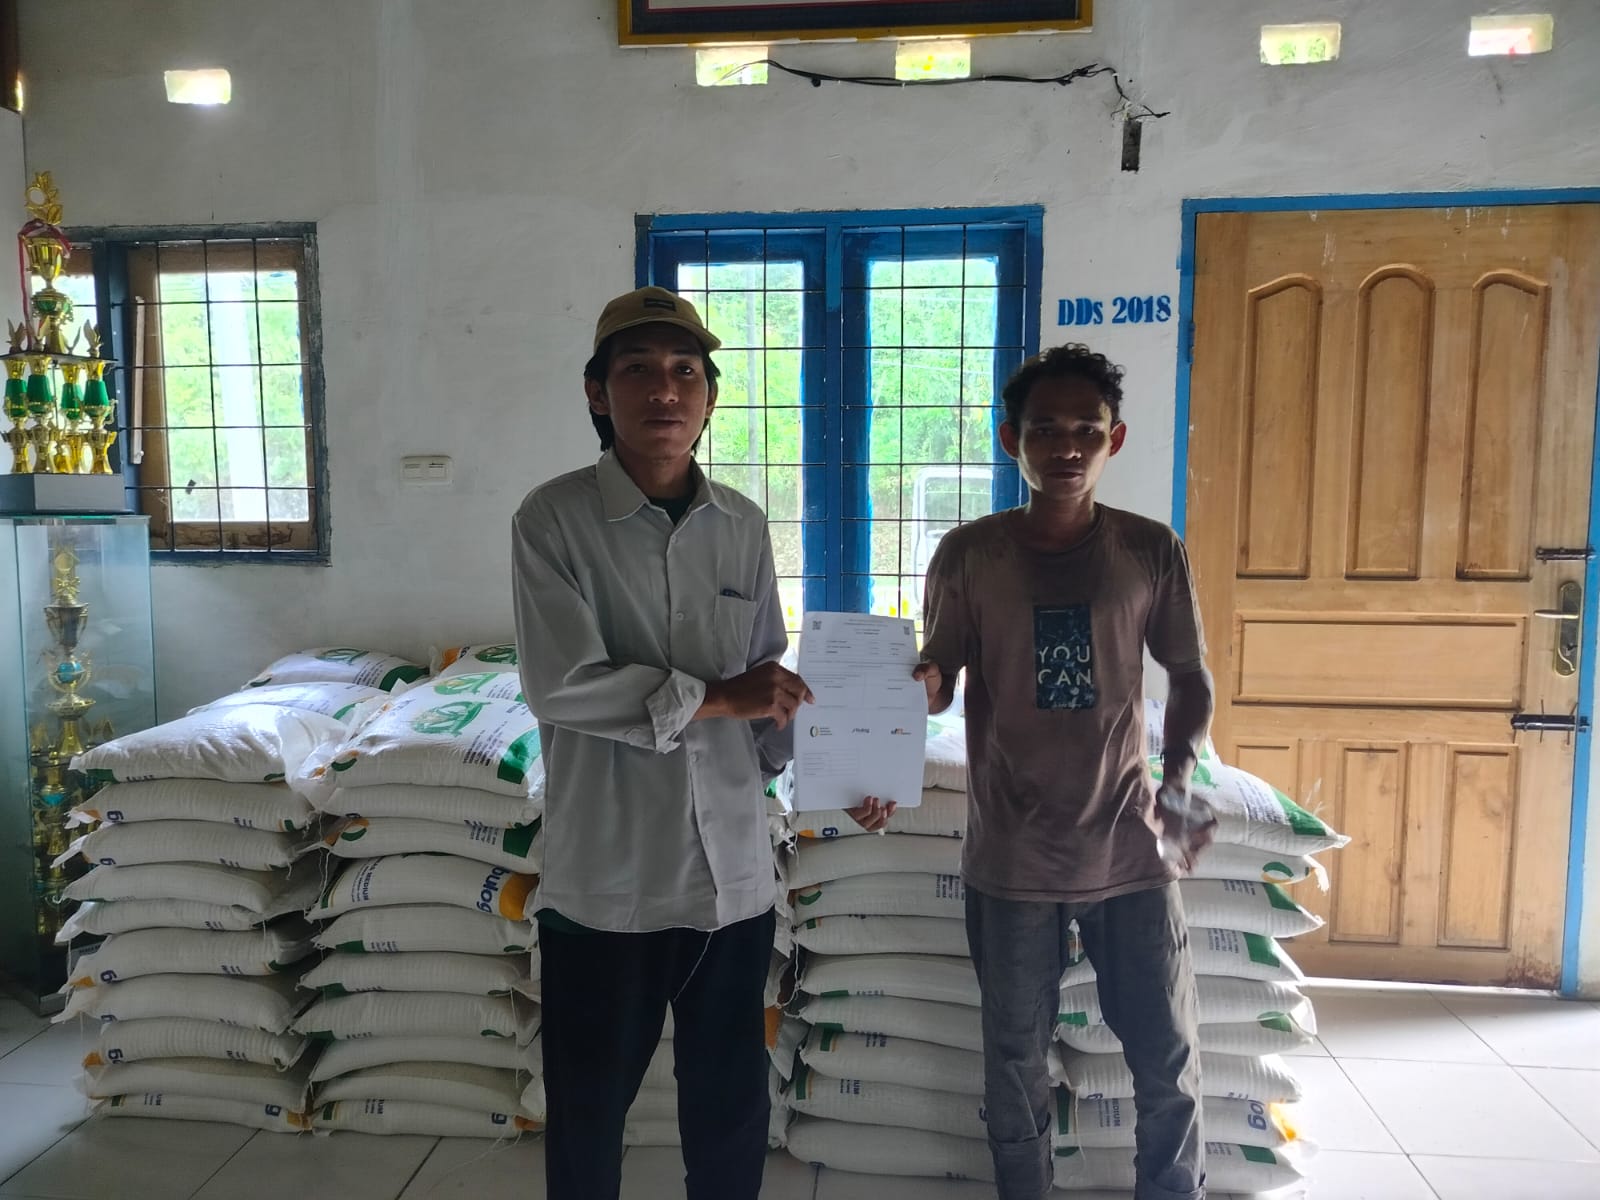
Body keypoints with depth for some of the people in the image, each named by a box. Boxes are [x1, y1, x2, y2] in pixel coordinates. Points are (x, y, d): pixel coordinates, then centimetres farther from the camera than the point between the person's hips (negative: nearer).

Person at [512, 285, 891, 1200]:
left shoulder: (745, 527, 4)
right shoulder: (554, 519, -9)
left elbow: (769, 690, 9)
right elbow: (561, 687, -18)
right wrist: (713, 697, -16)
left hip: (734, 872, 4)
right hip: (607, 878, -3)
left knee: (733, 1109, 19)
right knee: (588, 1109, 17)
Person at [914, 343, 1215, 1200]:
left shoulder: (1151, 551, -3)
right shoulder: (967, 555, -6)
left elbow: (1190, 678, 6)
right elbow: (937, 684, -1)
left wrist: (1179, 778, -10)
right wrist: (921, 683, -24)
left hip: (1130, 846, 1)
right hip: (1012, 856, 0)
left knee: (1169, 1060, 13)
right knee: (1015, 1060, 15)